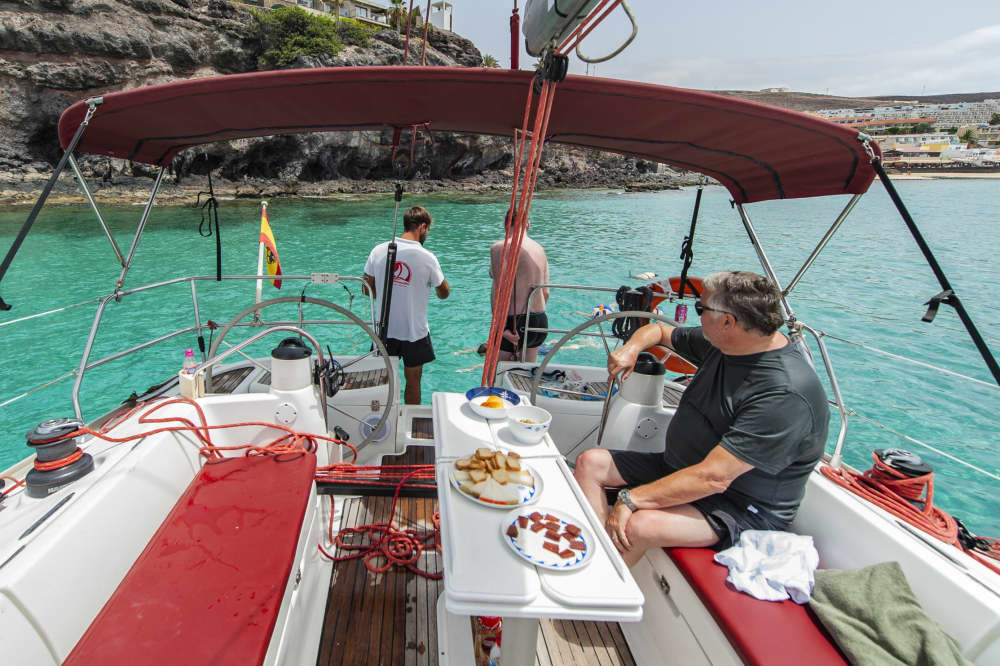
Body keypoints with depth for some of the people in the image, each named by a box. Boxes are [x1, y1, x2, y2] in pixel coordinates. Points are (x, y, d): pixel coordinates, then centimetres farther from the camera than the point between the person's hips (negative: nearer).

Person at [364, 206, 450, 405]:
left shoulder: (378, 250, -5)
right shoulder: (427, 258, -15)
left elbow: (369, 288, 4)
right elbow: (444, 293, -2)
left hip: (385, 328, 3)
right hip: (414, 331, -3)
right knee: (413, 381, 14)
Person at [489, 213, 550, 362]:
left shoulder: (499, 248, -10)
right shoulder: (540, 249, 10)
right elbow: (545, 293, 13)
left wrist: (501, 327, -17)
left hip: (514, 322, -7)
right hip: (540, 321, 7)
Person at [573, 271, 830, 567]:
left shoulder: (785, 394, -29)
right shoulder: (722, 342, -2)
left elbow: (713, 477, -32)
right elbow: (661, 331, 16)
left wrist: (631, 498, -29)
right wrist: (632, 347, -7)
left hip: (743, 507, -9)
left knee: (639, 525, -33)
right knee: (590, 462, 1)